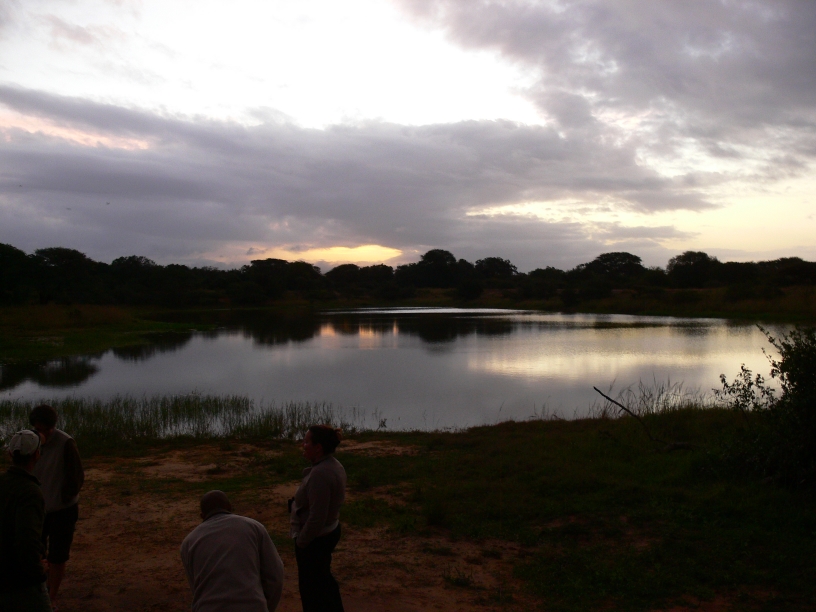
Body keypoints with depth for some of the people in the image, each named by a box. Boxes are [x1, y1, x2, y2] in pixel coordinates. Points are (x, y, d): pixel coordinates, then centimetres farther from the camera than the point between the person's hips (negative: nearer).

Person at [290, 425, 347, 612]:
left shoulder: (320, 473, -31)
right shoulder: (334, 465, -1)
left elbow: (316, 517, -30)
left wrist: (301, 541, -16)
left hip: (315, 538, -9)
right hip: (330, 531, 9)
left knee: (311, 586, 10)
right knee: (323, 579, 26)